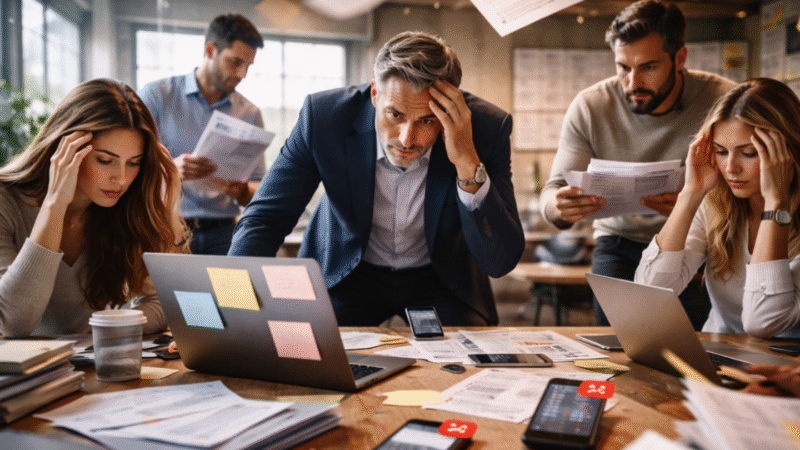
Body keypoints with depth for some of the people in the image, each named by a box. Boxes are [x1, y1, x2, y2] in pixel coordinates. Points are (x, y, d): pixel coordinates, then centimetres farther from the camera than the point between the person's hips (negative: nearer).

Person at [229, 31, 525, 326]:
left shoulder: (486, 128, -27)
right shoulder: (324, 116, -25)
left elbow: (500, 262, -28)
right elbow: (264, 217, -17)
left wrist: (468, 164, -42)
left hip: (440, 278, 3)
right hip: (345, 272, -2)